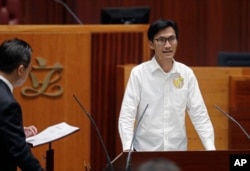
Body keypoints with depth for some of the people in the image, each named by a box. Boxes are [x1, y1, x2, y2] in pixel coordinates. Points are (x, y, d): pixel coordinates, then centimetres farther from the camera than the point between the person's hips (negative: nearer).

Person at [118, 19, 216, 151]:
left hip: (178, 151, 2)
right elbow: (126, 116, -10)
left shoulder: (186, 73, 3)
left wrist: (210, 148, -10)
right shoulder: (138, 73, -5)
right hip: (144, 151, -2)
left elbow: (199, 114, 2)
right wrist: (127, 149, -24)